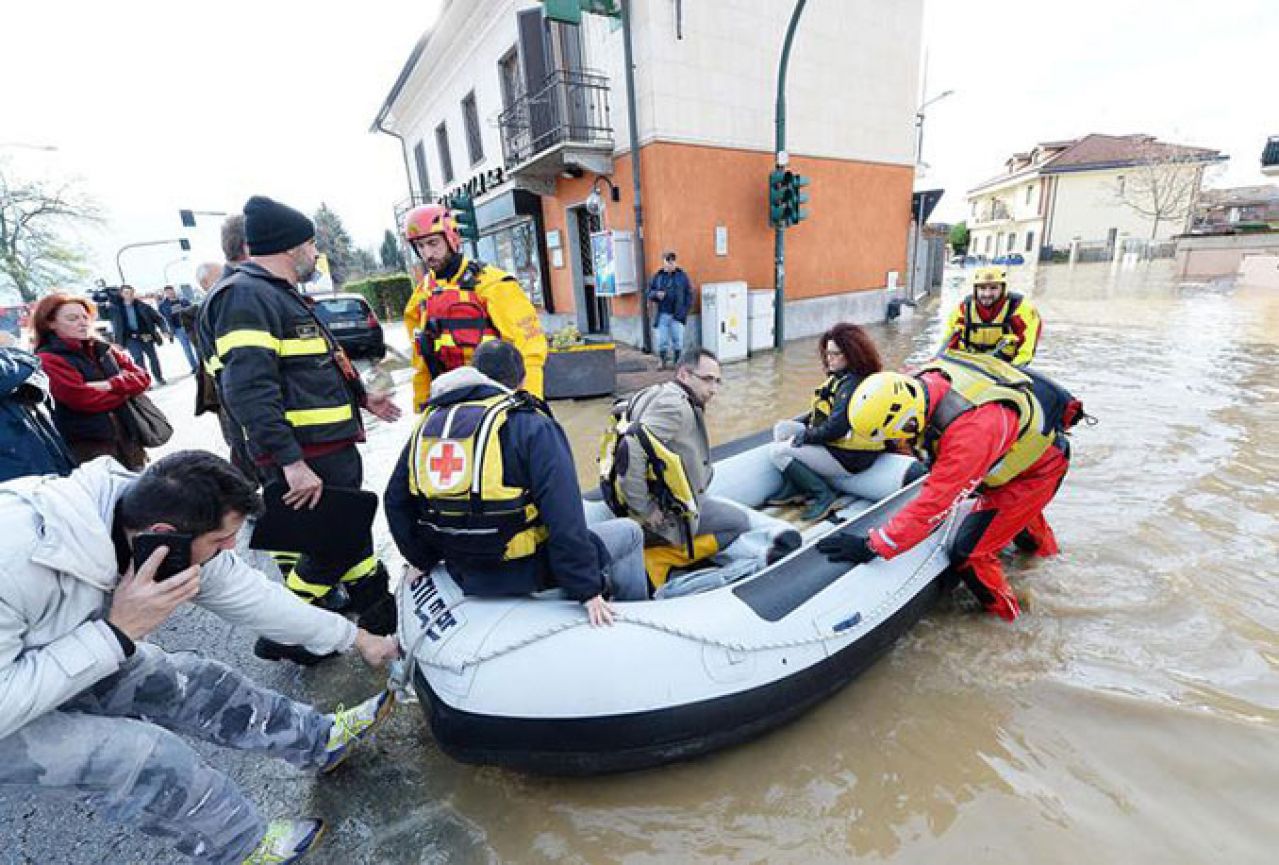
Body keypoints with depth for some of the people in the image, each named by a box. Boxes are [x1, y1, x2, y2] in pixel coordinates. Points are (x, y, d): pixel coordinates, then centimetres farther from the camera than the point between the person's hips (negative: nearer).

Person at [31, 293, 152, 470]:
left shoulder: (103, 349, 11)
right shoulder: (48, 360, -8)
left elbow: (142, 377, 2)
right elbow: (84, 399, -19)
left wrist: (110, 385, -15)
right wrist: (124, 389, -7)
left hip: (128, 437, 6)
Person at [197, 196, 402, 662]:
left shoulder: (278, 294, 18)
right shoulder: (245, 296, -16)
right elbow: (249, 390, -26)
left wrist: (360, 399, 26)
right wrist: (292, 462, -29)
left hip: (333, 447, 11)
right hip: (306, 458, -10)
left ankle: (381, 611, 34)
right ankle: (283, 635, 18)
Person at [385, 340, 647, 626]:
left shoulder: (428, 422, 5)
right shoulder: (531, 426, -14)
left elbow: (396, 502, 10)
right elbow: (566, 522, -20)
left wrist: (424, 560, 21)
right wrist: (587, 591, -14)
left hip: (463, 575, 7)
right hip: (523, 573, -6)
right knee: (629, 533, 10)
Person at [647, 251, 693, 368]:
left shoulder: (682, 275, 4)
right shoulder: (658, 276, 8)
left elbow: (689, 295, 3)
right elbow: (649, 293, 11)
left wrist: (684, 312, -6)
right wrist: (656, 294, -12)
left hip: (677, 315, -1)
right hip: (662, 315, 1)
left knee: (677, 341, 2)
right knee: (662, 341, 2)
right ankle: (663, 362, 19)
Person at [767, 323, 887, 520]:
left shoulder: (852, 385, -22)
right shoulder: (840, 377, 9)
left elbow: (834, 429, -27)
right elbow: (822, 412, 15)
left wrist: (804, 437, -14)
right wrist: (799, 424, 3)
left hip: (849, 458, -10)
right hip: (835, 442, 11)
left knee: (778, 451, -14)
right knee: (781, 428, 8)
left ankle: (824, 495, -8)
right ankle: (793, 489, 6)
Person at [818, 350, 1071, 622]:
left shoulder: (972, 430, -46)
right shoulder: (921, 381, -24)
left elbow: (935, 504, -44)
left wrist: (871, 546, -43)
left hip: (1037, 468, -8)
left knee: (969, 554, -10)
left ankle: (1003, 611, 19)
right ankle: (1042, 545, 69)